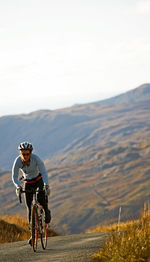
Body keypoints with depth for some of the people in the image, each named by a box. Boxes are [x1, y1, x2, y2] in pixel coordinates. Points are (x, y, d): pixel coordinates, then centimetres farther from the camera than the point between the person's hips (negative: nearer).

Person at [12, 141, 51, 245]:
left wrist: (46, 185, -50)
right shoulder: (18, 161, -22)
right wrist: (18, 187, -42)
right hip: (27, 183, 2)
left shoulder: (36, 158, -28)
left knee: (41, 199, -29)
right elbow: (14, 177, -23)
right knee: (29, 207, -6)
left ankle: (47, 212, 5)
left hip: (38, 180, -2)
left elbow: (44, 172, -34)